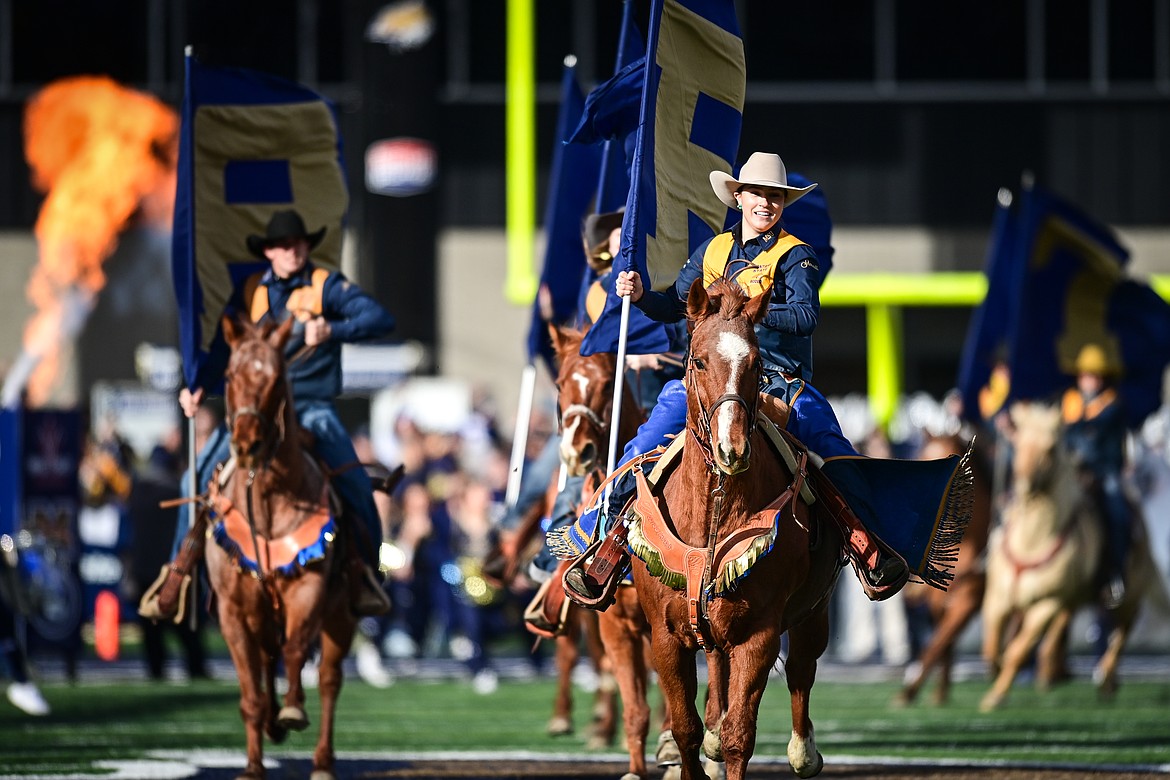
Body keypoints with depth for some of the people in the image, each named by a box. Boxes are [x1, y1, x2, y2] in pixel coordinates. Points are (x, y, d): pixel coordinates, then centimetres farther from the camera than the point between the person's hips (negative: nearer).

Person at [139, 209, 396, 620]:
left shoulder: (327, 286, -1)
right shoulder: (249, 292, 9)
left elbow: (379, 319, -13)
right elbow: (223, 349, 9)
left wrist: (332, 330, -30)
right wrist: (198, 388, -10)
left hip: (312, 408, -3)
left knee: (354, 484, -21)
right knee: (200, 477, -10)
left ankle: (364, 571, -1)